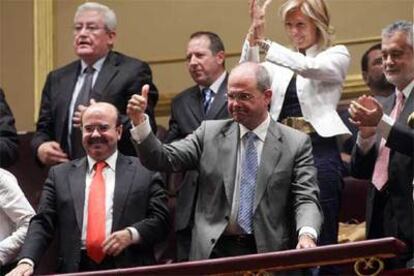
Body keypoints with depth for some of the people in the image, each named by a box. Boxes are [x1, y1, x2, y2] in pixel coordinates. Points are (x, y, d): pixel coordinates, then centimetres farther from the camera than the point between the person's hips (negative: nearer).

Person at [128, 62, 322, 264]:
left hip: (267, 253, -1)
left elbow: (306, 199, -2)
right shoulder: (210, 133, 10)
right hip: (214, 252, 1)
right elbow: (163, 159, 4)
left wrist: (306, 234, -22)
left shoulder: (296, 143, 5)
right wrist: (139, 121, -12)